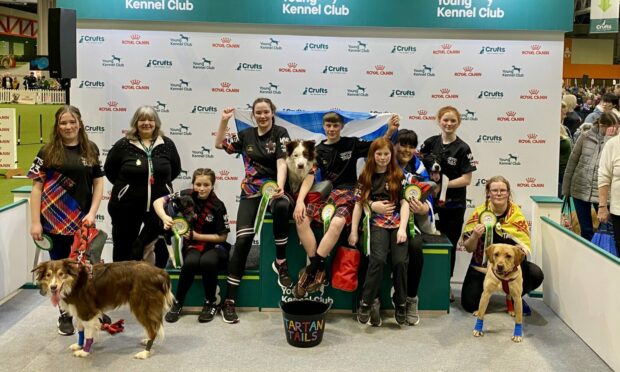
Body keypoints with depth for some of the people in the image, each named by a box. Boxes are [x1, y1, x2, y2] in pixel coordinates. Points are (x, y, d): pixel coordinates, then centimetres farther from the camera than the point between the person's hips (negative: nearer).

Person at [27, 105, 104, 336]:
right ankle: (65, 315, 20)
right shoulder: (48, 152, 0)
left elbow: (98, 183, 7)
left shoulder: (91, 150, 6)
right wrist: (35, 222, -7)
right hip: (55, 221, -1)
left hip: (83, 221, 1)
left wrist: (92, 213, -4)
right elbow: (37, 187, -2)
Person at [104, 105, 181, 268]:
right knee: (124, 248, 11)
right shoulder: (123, 145, -6)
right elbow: (109, 169, 4)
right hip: (127, 206, -2)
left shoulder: (167, 144, 1)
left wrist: (160, 184, 9)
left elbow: (175, 169, 13)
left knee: (163, 248, 6)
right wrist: (125, 185, 4)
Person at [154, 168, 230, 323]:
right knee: (190, 262, -34)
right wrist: (164, 217, -29)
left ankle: (210, 303, -12)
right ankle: (178, 303, -12)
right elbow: (158, 202, -9)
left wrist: (197, 236, -17)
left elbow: (222, 237, -8)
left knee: (208, 261, -36)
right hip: (192, 246, 1)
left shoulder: (217, 206, -13)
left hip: (214, 245, -1)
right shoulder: (187, 196, -8)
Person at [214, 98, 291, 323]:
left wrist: (279, 187, -31)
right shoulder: (246, 135, 10)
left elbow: (282, 162, -14)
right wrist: (224, 120, 4)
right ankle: (229, 301, -11)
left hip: (274, 188, -2)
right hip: (251, 192, 2)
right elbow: (219, 144, 17)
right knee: (243, 239, -14)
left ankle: (281, 263, -21)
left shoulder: (280, 133, -1)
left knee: (281, 207, -40)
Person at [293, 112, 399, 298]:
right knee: (301, 218, -28)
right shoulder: (319, 150, 11)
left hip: (347, 194, -2)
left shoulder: (352, 144, 10)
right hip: (325, 194, 2)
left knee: (337, 222, -36)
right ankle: (318, 269, -19)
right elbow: (309, 177, 1)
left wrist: (390, 131, -5)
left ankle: (311, 270, -26)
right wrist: (300, 200, -15)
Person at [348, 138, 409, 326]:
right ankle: (367, 302, -15)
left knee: (401, 261, -20)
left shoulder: (398, 176, 9)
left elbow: (405, 202, 3)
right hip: (377, 223, 0)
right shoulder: (366, 177, 10)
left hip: (397, 222, 1)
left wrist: (402, 228, -9)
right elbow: (359, 204, 8)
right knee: (378, 259, -26)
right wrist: (353, 232, 2)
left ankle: (400, 303, -1)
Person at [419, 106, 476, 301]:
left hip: (453, 205, -2)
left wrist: (444, 184, -18)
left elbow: (466, 179, -10)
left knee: (450, 245, 9)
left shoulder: (462, 149, -6)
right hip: (431, 201, 2)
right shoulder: (430, 143, 3)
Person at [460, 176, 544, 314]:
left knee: (536, 274, -27)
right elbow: (469, 248, -6)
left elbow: (525, 245, -7)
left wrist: (521, 249, -30)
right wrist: (475, 236, -27)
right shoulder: (479, 213, -8)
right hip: (481, 265, 0)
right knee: (470, 304, -14)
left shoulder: (516, 214, -7)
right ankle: (485, 289, 23)